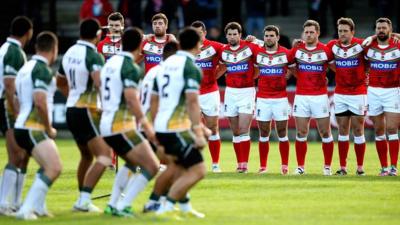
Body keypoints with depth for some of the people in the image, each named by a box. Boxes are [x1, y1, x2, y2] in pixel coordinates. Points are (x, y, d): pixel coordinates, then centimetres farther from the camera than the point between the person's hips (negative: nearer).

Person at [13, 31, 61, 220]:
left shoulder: (26, 68, 17)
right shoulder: (42, 70, -13)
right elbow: (40, 101, -24)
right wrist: (49, 129, -11)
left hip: (23, 128, 10)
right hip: (33, 129, -10)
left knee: (49, 168, 20)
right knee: (53, 169, -18)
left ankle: (36, 207, 19)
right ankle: (26, 210, -22)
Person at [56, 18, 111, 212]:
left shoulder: (70, 53, 10)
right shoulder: (93, 56, -15)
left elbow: (60, 82, 24)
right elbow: (99, 82, -32)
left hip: (72, 109, 9)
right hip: (87, 112, -9)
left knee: (86, 156, 22)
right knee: (104, 156, -11)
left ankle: (82, 199, 24)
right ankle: (84, 199, -21)